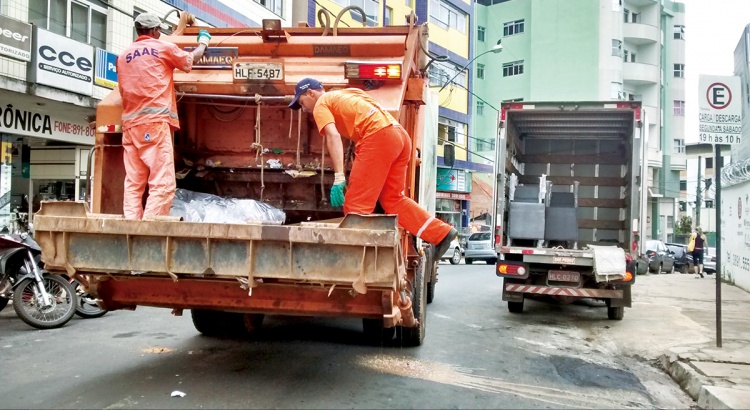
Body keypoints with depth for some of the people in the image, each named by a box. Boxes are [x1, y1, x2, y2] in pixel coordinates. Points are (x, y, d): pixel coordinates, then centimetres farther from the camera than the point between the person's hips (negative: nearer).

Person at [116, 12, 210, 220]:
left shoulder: (123, 56, 20)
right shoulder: (163, 48, 6)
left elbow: (123, 90, 24)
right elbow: (190, 60, 21)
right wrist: (203, 42, 38)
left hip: (130, 124, 7)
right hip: (155, 121, -6)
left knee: (133, 183, 4)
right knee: (162, 183, -10)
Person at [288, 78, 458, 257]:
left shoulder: (321, 104, 9)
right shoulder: (345, 94, 34)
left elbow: (333, 136, -9)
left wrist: (338, 177, -17)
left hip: (378, 137, -8)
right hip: (400, 135, 9)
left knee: (356, 204, -4)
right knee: (392, 199, 17)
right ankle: (442, 233, 15)